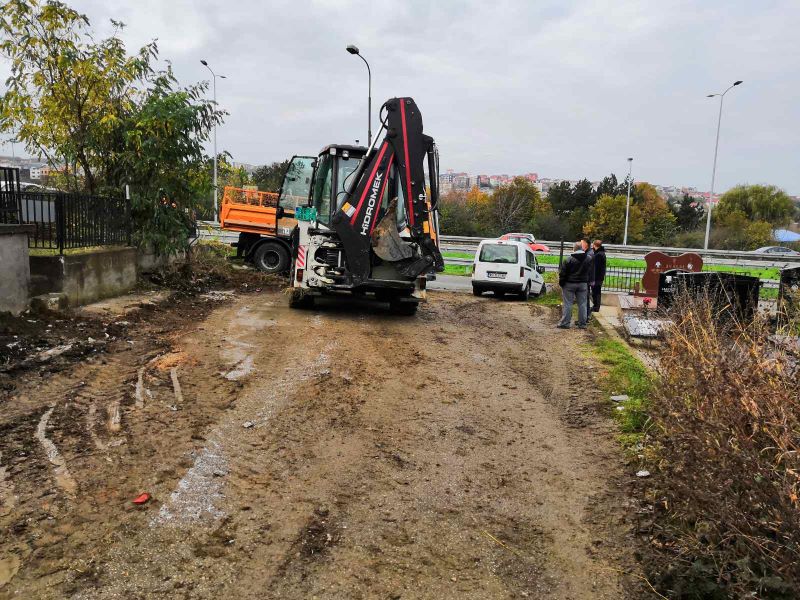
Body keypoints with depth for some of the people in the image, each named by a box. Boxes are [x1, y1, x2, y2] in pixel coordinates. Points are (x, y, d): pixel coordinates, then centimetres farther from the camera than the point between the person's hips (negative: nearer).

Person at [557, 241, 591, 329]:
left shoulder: (570, 259, -12)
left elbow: (563, 273, -9)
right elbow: (589, 272, 13)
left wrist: (561, 283, 0)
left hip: (570, 284, -4)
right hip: (583, 284, 4)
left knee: (568, 304, 1)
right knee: (582, 304, 8)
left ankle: (565, 323, 2)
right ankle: (582, 323, 11)